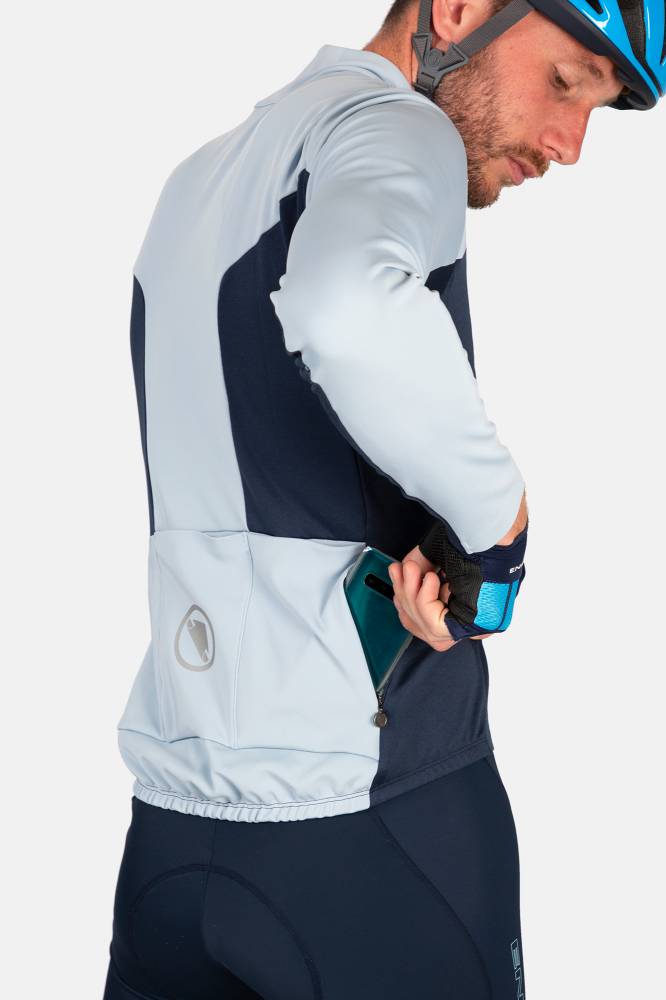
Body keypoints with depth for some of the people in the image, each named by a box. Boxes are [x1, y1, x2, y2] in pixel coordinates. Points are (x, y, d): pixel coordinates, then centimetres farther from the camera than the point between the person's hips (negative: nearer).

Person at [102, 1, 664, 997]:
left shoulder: (200, 177, 17)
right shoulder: (398, 133, -10)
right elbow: (349, 307, -34)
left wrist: (418, 544, 4)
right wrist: (498, 513, -20)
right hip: (374, 813, -7)